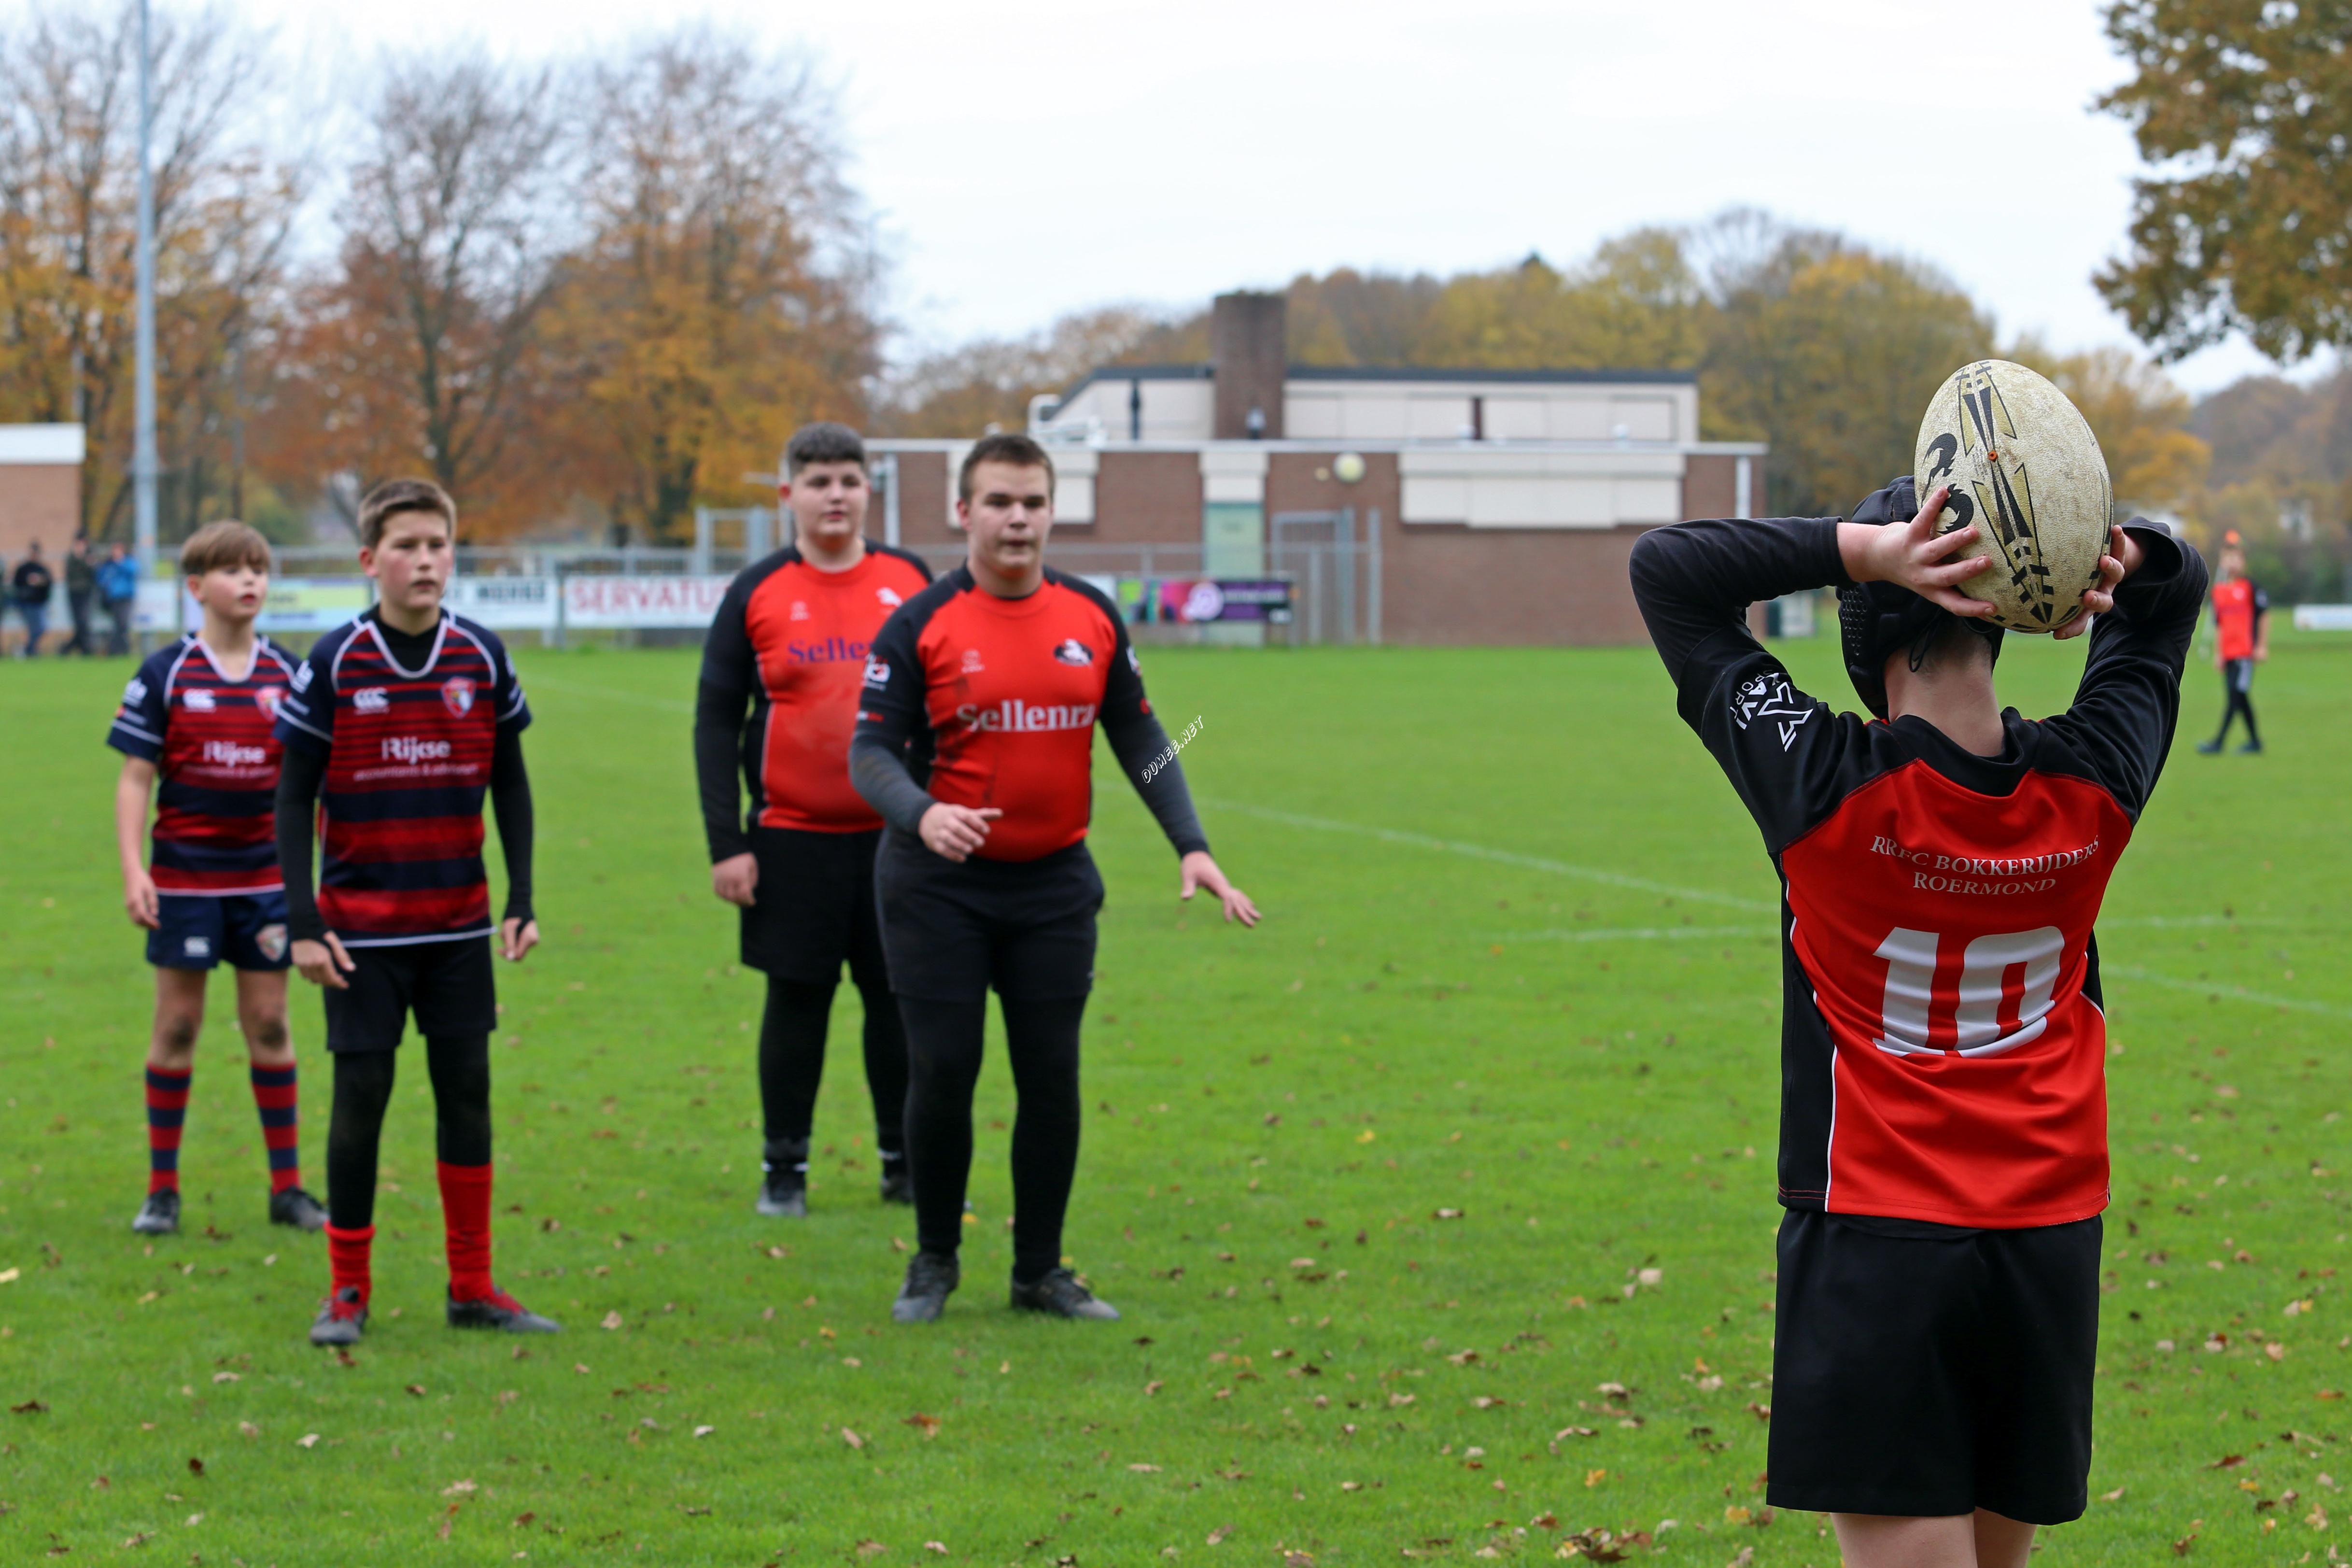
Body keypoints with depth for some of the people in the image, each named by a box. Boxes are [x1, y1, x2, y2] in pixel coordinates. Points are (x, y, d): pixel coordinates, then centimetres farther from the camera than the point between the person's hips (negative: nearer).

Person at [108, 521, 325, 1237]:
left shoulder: (289, 676, 4)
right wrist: (132, 868, -12)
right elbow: (136, 778, -4)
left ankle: (287, 1186, 12)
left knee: (269, 1025, 6)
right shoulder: (165, 675, -4)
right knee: (177, 1026, 3)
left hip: (267, 876, 2)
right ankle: (162, 1190, 11)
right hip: (186, 876, -2)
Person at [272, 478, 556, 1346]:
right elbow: (293, 798, -4)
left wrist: (521, 901, 4)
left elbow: (510, 785, 9)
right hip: (362, 924, -3)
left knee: (467, 1086, 5)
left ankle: (473, 1287, 14)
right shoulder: (335, 664, -7)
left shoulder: (482, 657, 1)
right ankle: (347, 1291, 9)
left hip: (459, 921, 3)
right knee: (360, 1093, -2)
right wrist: (303, 925, -10)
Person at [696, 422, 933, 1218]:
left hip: (897, 833, 1)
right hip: (793, 838, -1)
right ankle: (783, 1170, 13)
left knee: (901, 997, 6)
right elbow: (715, 721, 0)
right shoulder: (757, 593, 0)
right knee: (797, 1000, 4)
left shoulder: (911, 581, 5)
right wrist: (726, 843, -6)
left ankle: (908, 1165, 17)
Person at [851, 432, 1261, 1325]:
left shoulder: (1092, 617, 4)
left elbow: (1137, 736, 10)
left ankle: (1040, 1272, 16)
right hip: (939, 884, -3)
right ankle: (935, 1262, 17)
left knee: (1051, 1078, 3)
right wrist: (921, 814, -31)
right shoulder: (921, 624, -7)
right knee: (942, 1074, -2)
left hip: (1054, 882, 3)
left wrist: (1191, 846, 0)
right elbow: (870, 750, -10)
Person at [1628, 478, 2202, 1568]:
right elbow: (2176, 586, 14)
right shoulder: (2092, 787, -5)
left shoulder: (1830, 793, -17)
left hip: (1874, 1244, -5)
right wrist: (2107, 557, -11)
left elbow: (1664, 568, -7)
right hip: (2052, 1238, 5)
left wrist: (1862, 549, -20)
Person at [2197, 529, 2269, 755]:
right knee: (2239, 696, 9)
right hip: (2227, 652, 6)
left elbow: (2264, 615, 0)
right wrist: (2217, 653, 16)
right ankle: (2255, 740, 19)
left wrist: (2262, 646, -3)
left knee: (2235, 693, -11)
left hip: (2246, 651, -6)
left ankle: (2218, 742, -16)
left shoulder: (2249, 586, -4)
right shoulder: (2219, 589, 12)